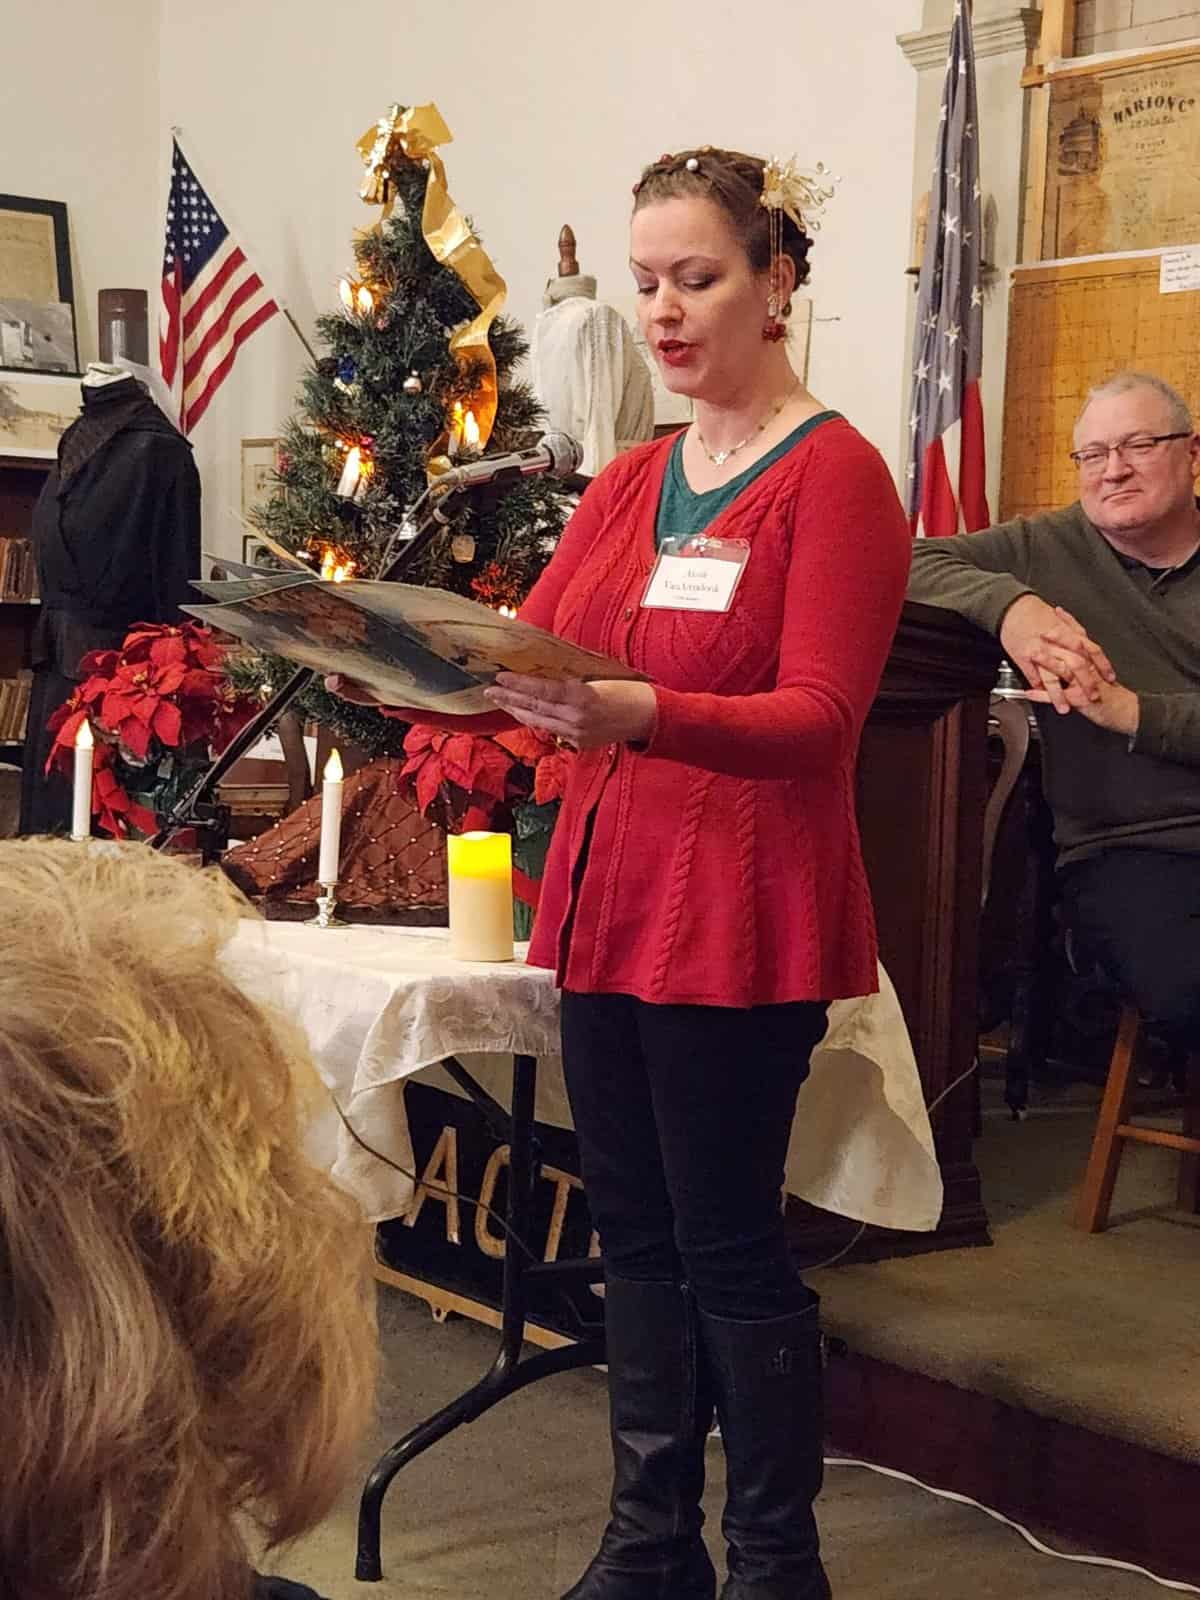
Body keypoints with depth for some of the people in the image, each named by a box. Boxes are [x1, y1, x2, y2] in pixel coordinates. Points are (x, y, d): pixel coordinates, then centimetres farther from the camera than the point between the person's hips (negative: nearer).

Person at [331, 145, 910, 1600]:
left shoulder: (833, 474, -6)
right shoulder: (631, 482, 14)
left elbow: (818, 718, -17)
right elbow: (520, 668, 9)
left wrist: (640, 713, -33)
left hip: (740, 922, -6)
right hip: (605, 902, 7)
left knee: (728, 1248, -1)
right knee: (635, 1238, 12)